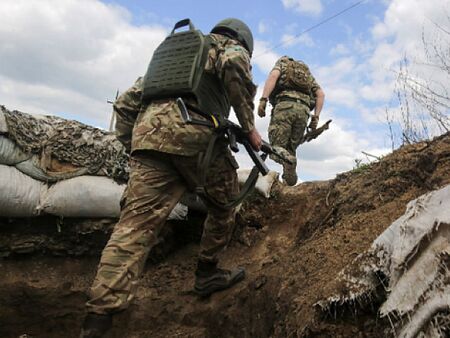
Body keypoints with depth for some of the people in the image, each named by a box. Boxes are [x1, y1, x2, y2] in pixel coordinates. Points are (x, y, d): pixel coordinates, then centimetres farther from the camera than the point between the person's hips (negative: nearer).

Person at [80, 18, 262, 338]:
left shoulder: (170, 49, 39)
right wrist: (249, 127, -1)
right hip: (193, 131, -5)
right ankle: (207, 272, 28)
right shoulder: (231, 46, 22)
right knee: (224, 203, 19)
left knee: (137, 221, -2)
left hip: (148, 131, 5)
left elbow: (126, 102, 31)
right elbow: (234, 67, -7)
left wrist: (133, 145, 30)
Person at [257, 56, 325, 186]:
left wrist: (263, 99, -13)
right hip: (303, 110, 5)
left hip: (285, 105, -4)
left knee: (277, 147, -12)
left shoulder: (282, 63, 24)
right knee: (290, 149, 11)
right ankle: (289, 182, -1)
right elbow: (321, 94, 20)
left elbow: (273, 75, -1)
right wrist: (316, 116, 11)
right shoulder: (308, 73, 36)